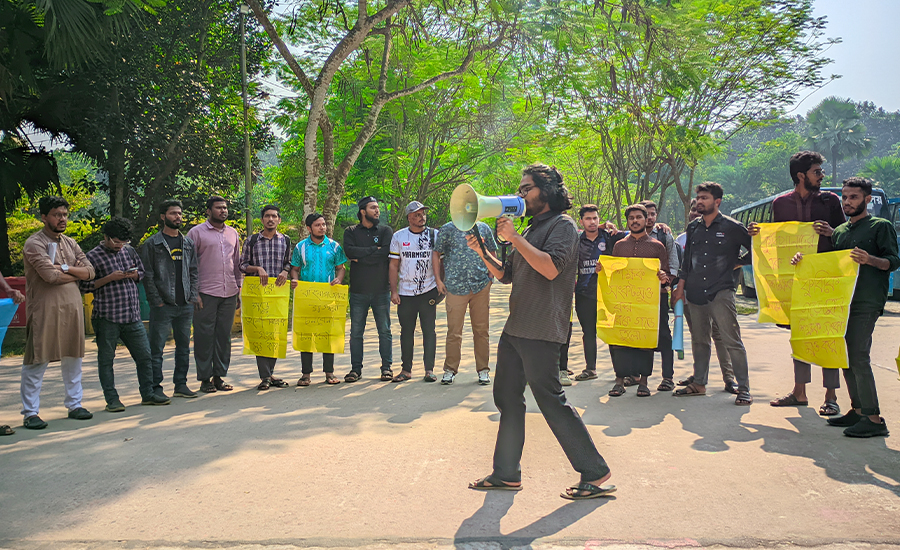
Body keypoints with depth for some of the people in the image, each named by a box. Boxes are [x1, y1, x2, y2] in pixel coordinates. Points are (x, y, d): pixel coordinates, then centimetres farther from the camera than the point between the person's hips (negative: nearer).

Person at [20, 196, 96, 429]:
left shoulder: (70, 243, 14)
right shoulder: (34, 244, -7)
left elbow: (90, 271, 6)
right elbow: (50, 275, -19)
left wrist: (66, 268, -10)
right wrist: (76, 275, -3)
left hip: (72, 307, 6)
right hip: (44, 310, -6)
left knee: (73, 358, 11)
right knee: (37, 360, -1)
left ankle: (74, 405, 22)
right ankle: (30, 413, 7)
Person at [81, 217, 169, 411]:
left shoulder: (129, 251, 11)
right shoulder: (93, 256, -5)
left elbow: (142, 271, 24)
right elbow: (84, 286, -6)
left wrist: (135, 274, 1)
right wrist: (109, 278, -16)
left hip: (132, 316, 5)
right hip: (106, 317, -5)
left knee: (144, 355, 8)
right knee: (106, 359, 4)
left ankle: (148, 393, 20)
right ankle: (112, 399, 14)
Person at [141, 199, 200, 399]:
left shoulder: (188, 244, 14)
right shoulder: (152, 244, 0)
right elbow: (147, 275, -3)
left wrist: (194, 296, 4)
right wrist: (156, 300, -10)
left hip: (186, 306, 5)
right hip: (162, 306, -5)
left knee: (184, 346, 9)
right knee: (156, 348, -2)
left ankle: (181, 384, 18)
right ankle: (156, 388, 5)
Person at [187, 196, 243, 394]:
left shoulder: (232, 233, 16)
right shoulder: (197, 232, 1)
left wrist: (239, 289, 14)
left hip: (229, 294, 5)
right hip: (206, 294, -4)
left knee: (224, 336, 7)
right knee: (204, 336, -1)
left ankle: (219, 376, 15)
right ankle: (205, 379, 7)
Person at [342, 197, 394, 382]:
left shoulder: (386, 231, 7)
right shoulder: (351, 232, 8)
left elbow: (385, 253, -10)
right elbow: (349, 251, -11)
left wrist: (360, 257, -8)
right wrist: (374, 249, -10)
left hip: (381, 290, 0)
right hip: (358, 290, 0)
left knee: (385, 330, 3)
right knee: (356, 331, 3)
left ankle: (387, 367, 11)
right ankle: (356, 368, 12)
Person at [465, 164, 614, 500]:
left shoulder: (562, 225, -6)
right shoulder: (532, 229, 20)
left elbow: (551, 268, -24)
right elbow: (506, 275, 22)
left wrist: (514, 238, -20)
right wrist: (482, 252, 7)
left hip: (540, 333, -9)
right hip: (515, 329, 9)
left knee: (551, 401, -6)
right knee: (507, 398, 11)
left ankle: (595, 473, 5)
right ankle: (507, 474, 20)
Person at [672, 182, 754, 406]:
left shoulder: (732, 227, -1)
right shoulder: (693, 227, 13)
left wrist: (736, 262, 2)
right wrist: (680, 287, 15)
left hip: (720, 293, -5)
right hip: (695, 294, 5)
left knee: (732, 341, -7)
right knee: (699, 340, 12)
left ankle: (743, 388, -1)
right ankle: (699, 383, 22)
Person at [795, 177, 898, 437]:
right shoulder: (839, 231, 20)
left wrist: (870, 260, -26)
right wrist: (802, 258, 4)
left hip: (866, 303, -7)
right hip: (842, 301, 7)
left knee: (858, 357, -14)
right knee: (846, 357, 8)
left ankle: (874, 418, -10)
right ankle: (858, 410, 17)